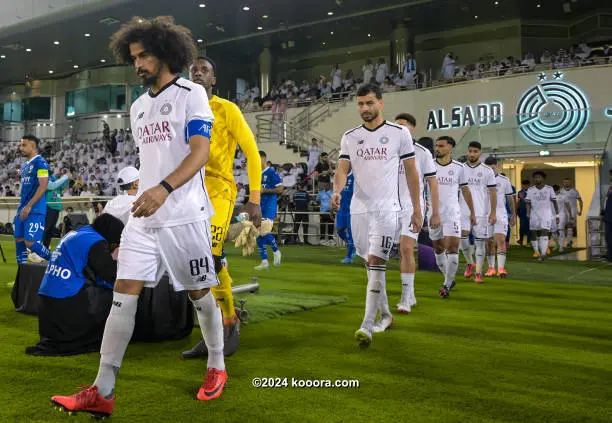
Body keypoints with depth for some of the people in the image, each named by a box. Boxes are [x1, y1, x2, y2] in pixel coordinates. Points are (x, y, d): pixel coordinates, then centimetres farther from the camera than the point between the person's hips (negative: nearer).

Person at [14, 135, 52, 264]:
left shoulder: (40, 162, -10)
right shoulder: (25, 165, 18)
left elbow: (43, 186, -18)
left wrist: (29, 206, -21)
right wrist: (21, 208, 19)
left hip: (35, 210, -9)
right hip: (23, 210, 9)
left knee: (30, 243, -13)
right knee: (19, 240, 8)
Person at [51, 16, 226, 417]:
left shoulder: (192, 94, -4)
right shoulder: (138, 107, 17)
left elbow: (200, 152, -16)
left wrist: (164, 189, -30)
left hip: (185, 216, -6)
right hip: (143, 218, 6)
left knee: (199, 293, 6)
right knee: (123, 294, -2)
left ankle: (217, 368, 27)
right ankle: (102, 392, 1)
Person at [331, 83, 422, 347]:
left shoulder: (399, 133, 1)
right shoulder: (349, 137, 9)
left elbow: (411, 172, 5)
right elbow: (343, 168, 2)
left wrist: (417, 209, 5)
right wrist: (337, 190, -20)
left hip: (386, 209, -4)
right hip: (359, 209, 4)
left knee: (376, 263, -15)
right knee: (371, 264, 12)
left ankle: (367, 326, -15)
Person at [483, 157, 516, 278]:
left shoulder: (504, 180, 4)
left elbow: (510, 198, 12)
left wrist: (513, 215, 14)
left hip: (501, 215, -1)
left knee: (501, 240, -13)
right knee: (489, 242, 7)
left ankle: (501, 268, -18)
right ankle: (491, 268, 17)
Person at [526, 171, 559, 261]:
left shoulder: (549, 189, 3)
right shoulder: (530, 190, 5)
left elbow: (554, 202, 8)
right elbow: (528, 203, -1)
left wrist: (557, 215, 7)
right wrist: (528, 214, -14)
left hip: (546, 214, -2)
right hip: (534, 214, 2)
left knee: (544, 233, -15)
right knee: (534, 233, 7)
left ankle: (543, 254, -22)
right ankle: (536, 251, 26)